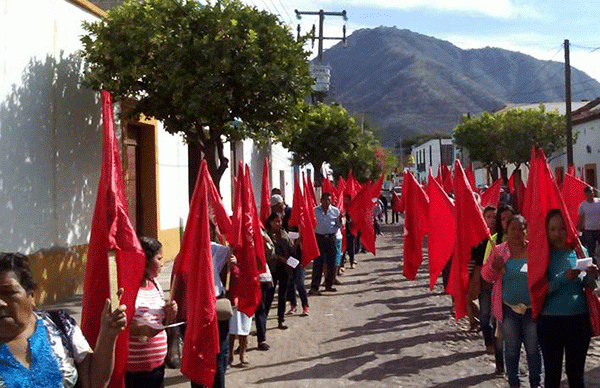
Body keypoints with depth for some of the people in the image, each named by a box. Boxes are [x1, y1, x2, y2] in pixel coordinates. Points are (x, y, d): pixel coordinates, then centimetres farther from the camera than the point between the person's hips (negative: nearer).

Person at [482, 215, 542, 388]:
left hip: (532, 309, -1)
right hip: (508, 308, 1)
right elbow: (486, 275, 2)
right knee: (511, 348, 12)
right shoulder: (498, 251, -1)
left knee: (533, 348, 10)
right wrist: (494, 268, -19)